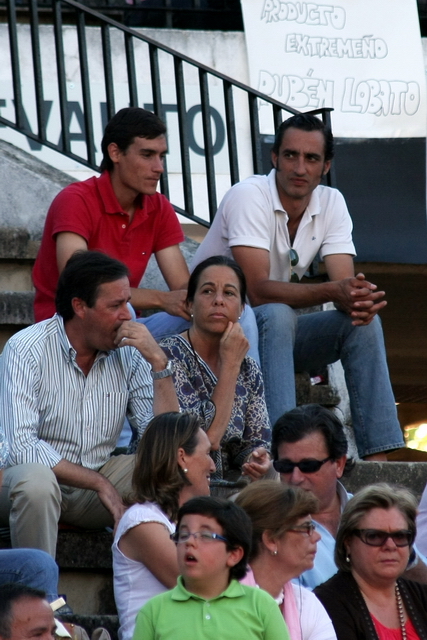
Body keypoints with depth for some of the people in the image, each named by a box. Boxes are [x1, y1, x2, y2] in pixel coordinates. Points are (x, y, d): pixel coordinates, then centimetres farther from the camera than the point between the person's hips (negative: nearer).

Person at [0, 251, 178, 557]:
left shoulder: (128, 354, -1)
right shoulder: (26, 350, -14)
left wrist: (159, 361, -15)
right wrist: (101, 484, -23)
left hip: (98, 478, 5)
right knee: (35, 479, -37)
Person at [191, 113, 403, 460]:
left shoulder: (331, 203, -1)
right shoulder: (249, 196, -21)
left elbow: (345, 285, -10)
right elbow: (258, 292, -30)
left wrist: (360, 297, -36)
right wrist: (331, 291, -42)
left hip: (278, 329, 6)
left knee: (363, 322, -16)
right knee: (277, 315, -36)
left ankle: (376, 456, -21)